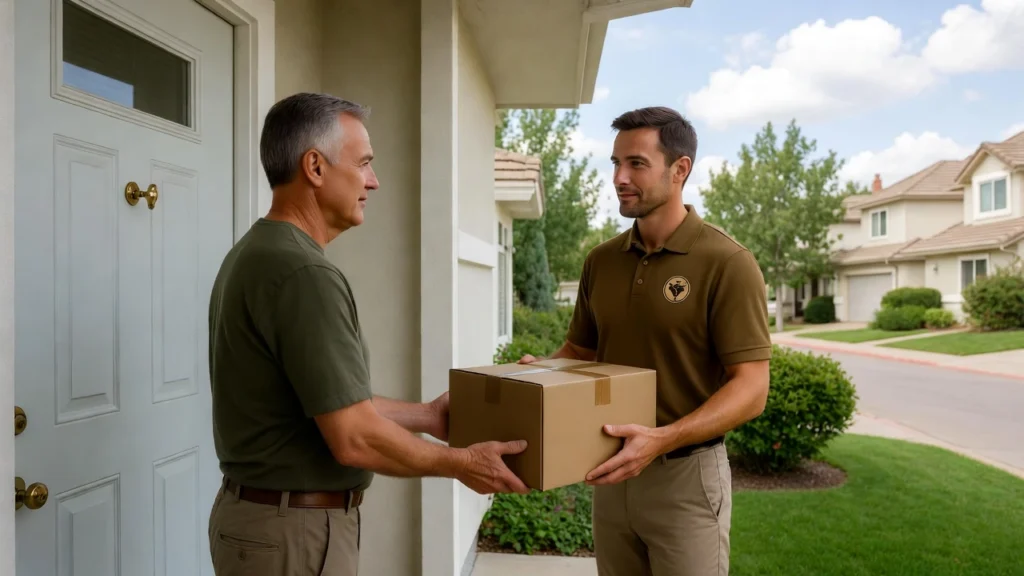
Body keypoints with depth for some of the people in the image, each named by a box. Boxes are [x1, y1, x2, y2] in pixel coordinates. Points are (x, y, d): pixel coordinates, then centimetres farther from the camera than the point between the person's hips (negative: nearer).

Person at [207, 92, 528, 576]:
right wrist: (462, 463, -11)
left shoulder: (255, 254, 6)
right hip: (294, 531, -9)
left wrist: (425, 415, 16)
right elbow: (354, 439, -26)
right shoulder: (303, 272, -25)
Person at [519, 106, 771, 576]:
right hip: (612, 471, 5)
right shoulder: (600, 261, 4)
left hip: (686, 475, -5)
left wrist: (662, 439, -29)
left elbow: (751, 388, -17)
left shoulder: (727, 263, -13)